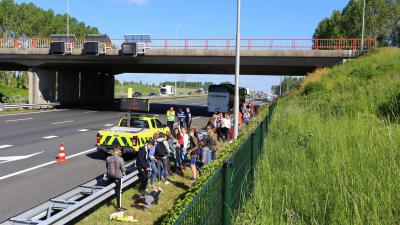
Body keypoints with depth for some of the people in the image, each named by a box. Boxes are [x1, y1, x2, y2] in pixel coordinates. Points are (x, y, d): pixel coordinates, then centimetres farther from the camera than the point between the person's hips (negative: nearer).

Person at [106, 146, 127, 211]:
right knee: (118, 192, 7)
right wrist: (123, 173, 10)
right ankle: (119, 207, 15)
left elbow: (107, 167, 7)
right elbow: (123, 169, -11)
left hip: (110, 177, 4)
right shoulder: (120, 159, -18)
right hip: (118, 177, -4)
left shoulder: (108, 158, -6)